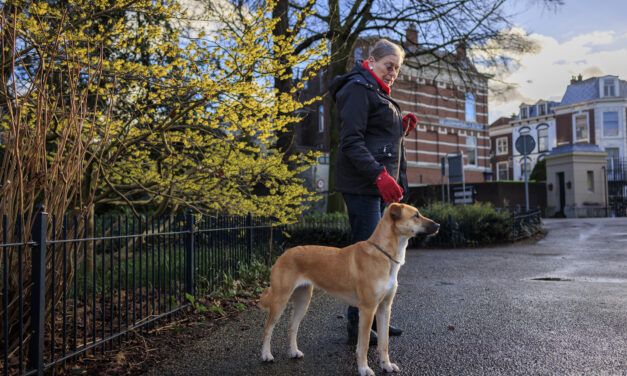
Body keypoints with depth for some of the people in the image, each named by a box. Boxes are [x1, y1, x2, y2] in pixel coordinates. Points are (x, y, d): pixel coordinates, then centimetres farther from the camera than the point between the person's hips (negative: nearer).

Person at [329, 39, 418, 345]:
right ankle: (357, 324, 3)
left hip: (379, 183, 10)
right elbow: (351, 141, -18)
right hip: (362, 184, -10)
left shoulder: (377, 93, 24)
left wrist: (401, 129, 11)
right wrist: (380, 175, -26)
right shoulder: (358, 88, -7)